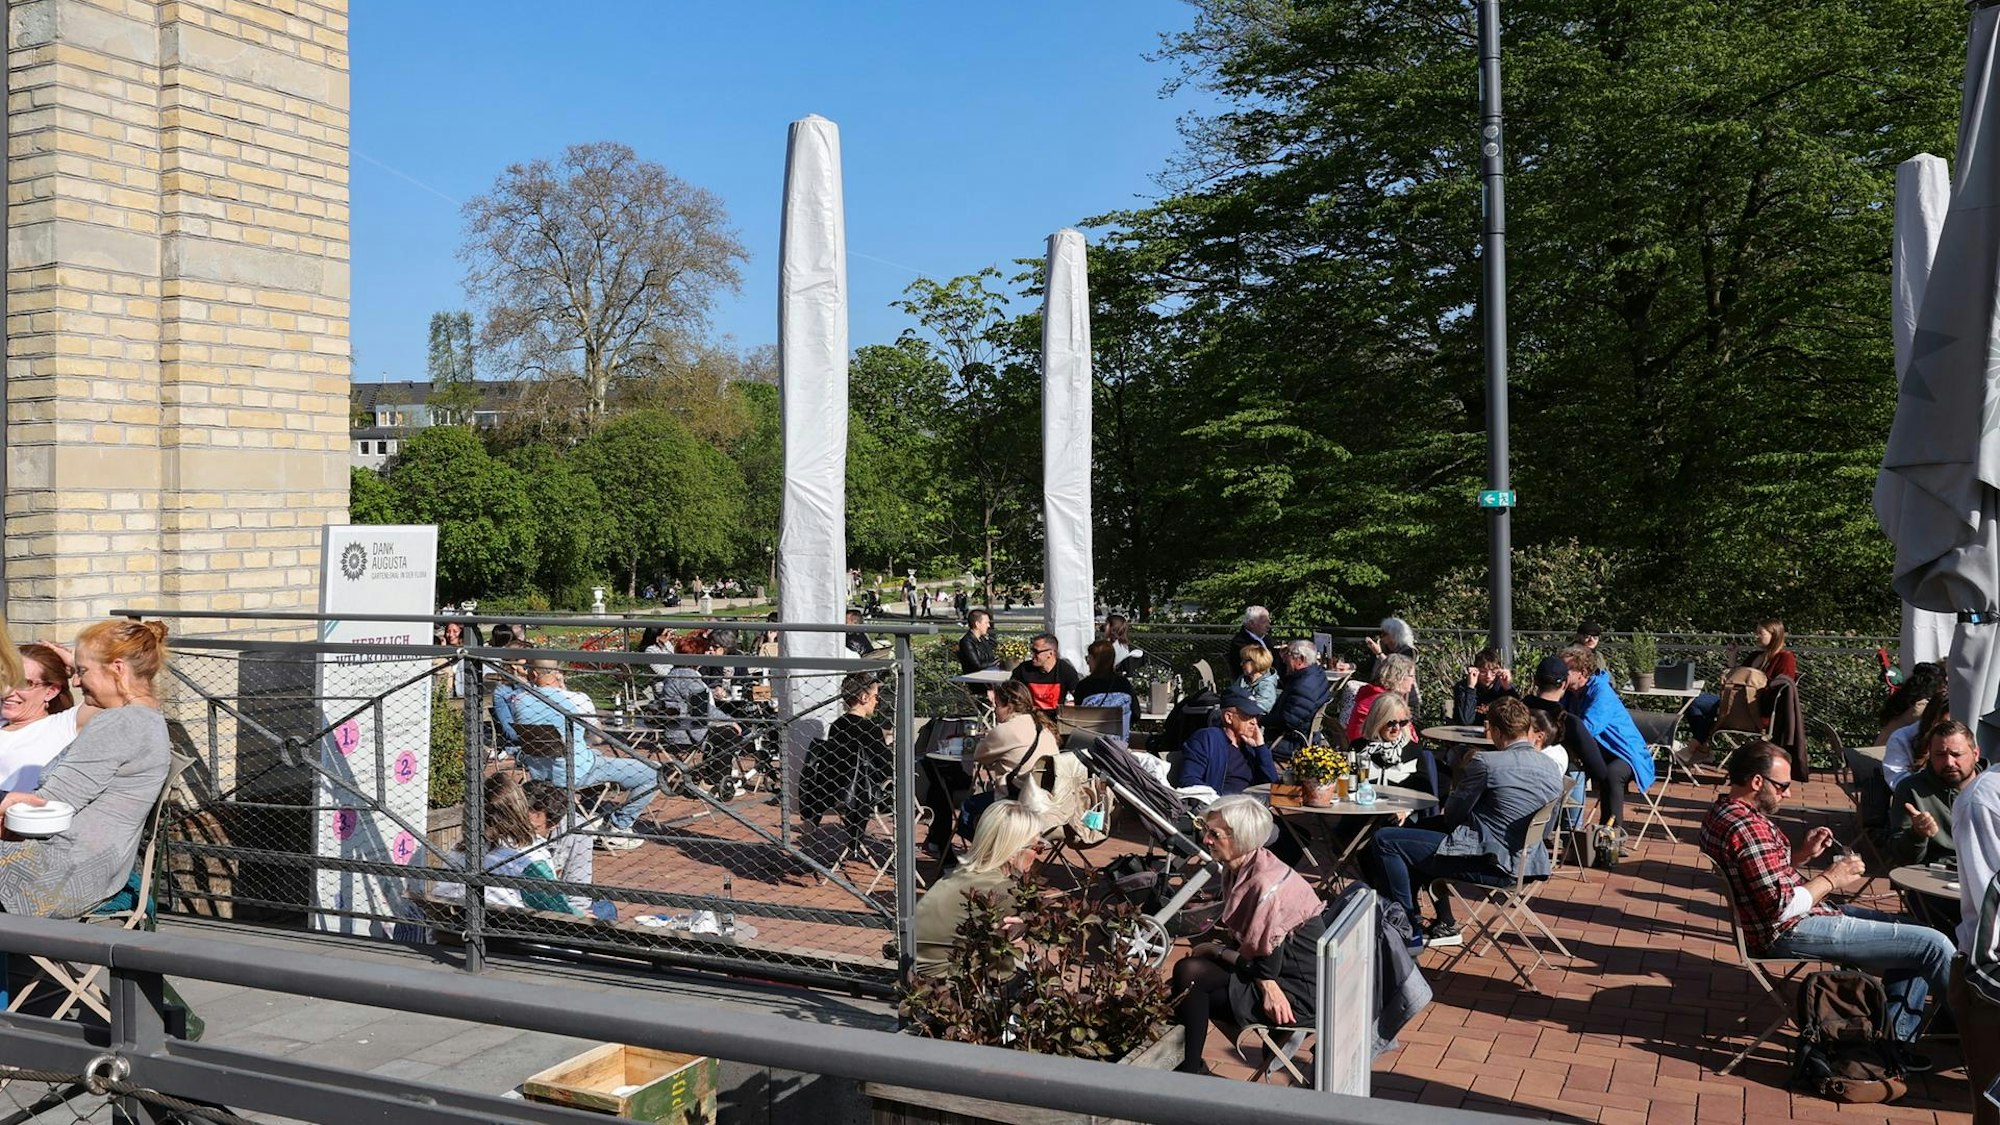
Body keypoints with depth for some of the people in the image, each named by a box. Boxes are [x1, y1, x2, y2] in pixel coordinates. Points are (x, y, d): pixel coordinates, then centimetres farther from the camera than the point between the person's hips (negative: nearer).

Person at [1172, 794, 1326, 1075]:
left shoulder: (1266, 885, -27)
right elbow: (1245, 942, 10)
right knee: (1190, 966, 4)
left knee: (1190, 974, -12)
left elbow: (1265, 969, -21)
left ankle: (1190, 1071, 6)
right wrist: (1217, 948, -12)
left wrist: (1215, 950, -6)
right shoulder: (1237, 869, 1)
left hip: (1300, 995, -9)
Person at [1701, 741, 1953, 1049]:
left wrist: (1803, 854, 7)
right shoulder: (1748, 827, -25)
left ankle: (1896, 1038, 16)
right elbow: (1781, 907, -27)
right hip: (1791, 932, -11)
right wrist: (1831, 879, -13)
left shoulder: (1722, 813, 8)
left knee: (1914, 930, 17)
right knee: (1932, 945, -10)